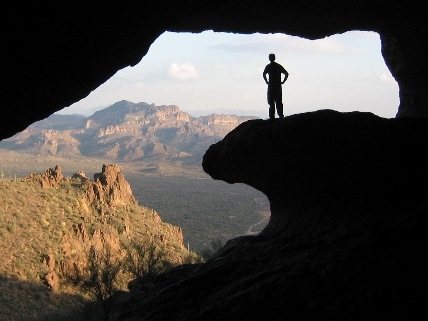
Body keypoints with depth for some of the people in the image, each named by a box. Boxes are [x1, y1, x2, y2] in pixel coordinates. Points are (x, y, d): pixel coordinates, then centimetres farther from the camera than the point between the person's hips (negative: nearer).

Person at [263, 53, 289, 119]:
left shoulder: (268, 66, -2)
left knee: (271, 102, -1)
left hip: (271, 86, -4)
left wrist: (266, 81, -7)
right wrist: (283, 81, 9)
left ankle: (272, 116, -6)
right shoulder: (279, 66, 11)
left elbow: (264, 74, -16)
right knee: (279, 102, 9)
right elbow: (286, 74, 11)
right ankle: (281, 115, 6)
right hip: (278, 86, 4)